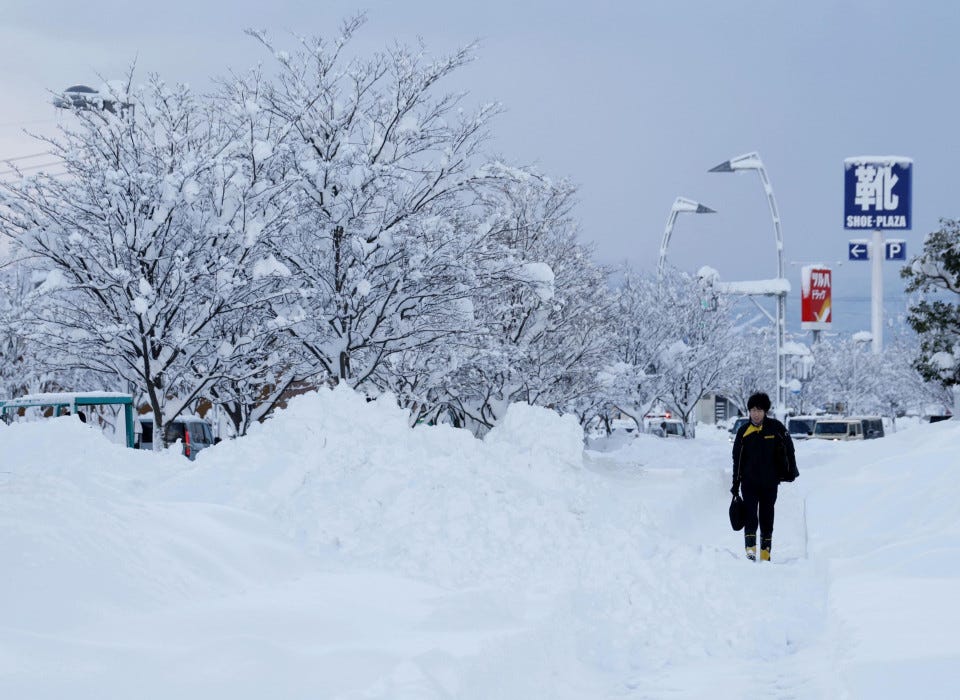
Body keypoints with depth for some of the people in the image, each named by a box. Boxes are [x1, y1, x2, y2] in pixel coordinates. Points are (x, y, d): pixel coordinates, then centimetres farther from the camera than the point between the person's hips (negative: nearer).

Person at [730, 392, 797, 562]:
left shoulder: (775, 427, -3)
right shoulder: (744, 431, 0)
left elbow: (788, 448, 11)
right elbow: (737, 459, 5)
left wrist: (792, 470, 10)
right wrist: (735, 484, 5)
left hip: (770, 483, 0)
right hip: (749, 482, 0)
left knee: (767, 518, 7)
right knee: (750, 516, -12)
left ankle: (765, 552, 13)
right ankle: (750, 547, -14)